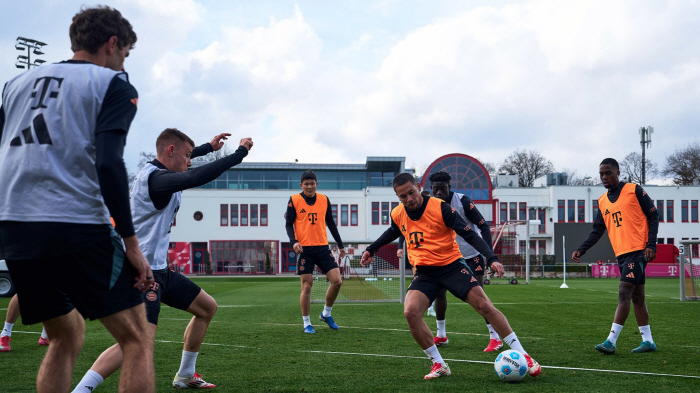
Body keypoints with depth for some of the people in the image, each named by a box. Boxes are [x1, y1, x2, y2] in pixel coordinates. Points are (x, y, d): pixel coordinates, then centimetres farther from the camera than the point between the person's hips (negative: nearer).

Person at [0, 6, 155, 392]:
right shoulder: (114, 85, 2)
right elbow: (108, 164, -11)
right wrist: (131, 243, -9)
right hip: (77, 227, -6)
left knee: (65, 337, 23)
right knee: (137, 341, 2)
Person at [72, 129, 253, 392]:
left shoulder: (156, 171, 11)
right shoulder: (154, 177, -20)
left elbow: (180, 161, 37)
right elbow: (196, 178, -37)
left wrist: (208, 147, 43)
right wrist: (240, 153, -29)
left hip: (159, 269, 11)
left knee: (207, 307, 21)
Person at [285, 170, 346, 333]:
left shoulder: (324, 200, 9)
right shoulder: (294, 200, 0)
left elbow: (331, 223, 17)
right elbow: (289, 224, -2)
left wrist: (340, 245, 17)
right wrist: (293, 241, -19)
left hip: (323, 248, 3)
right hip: (304, 249, -3)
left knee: (337, 281, -5)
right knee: (307, 286, -3)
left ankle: (326, 314, 17)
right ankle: (307, 323, 10)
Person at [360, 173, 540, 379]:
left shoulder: (440, 208, -16)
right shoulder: (397, 214, 0)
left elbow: (469, 234, -17)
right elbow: (393, 232, 26)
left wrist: (491, 258, -29)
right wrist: (371, 249, 30)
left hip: (452, 265, -3)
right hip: (424, 272, 4)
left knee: (485, 307, -13)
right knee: (410, 312, -21)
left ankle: (522, 355, -1)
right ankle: (439, 365, -6)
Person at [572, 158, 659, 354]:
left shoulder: (634, 190, -3)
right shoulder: (602, 201, 14)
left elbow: (653, 216, -3)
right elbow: (597, 231, 16)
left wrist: (651, 244, -13)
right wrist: (581, 250, 3)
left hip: (638, 250, -7)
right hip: (621, 254, 7)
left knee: (624, 293, -13)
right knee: (637, 297, 9)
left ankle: (611, 341, -17)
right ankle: (648, 341, 15)